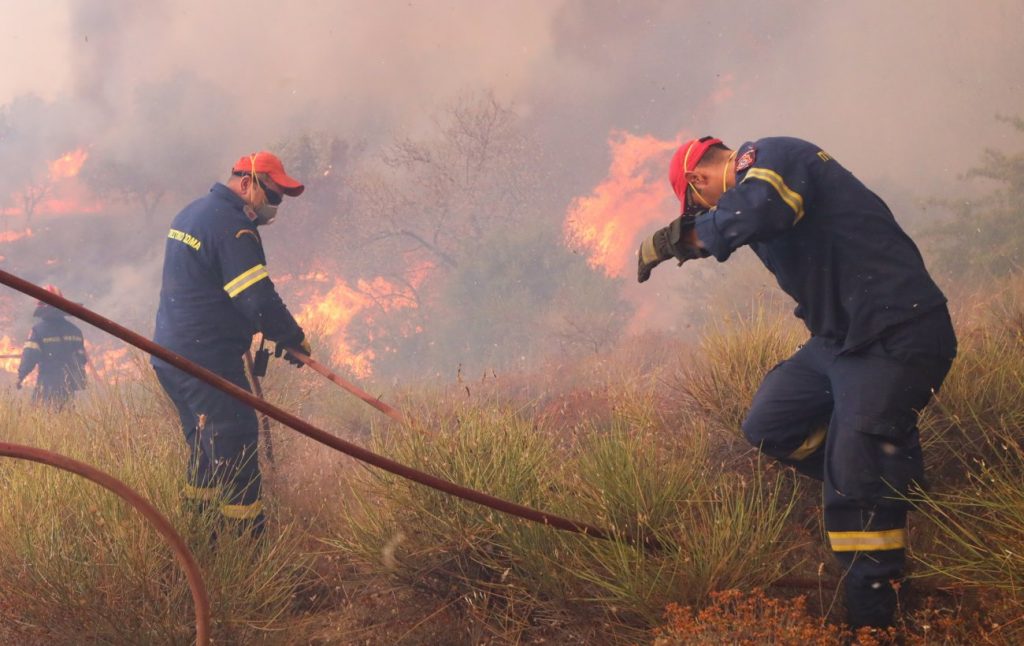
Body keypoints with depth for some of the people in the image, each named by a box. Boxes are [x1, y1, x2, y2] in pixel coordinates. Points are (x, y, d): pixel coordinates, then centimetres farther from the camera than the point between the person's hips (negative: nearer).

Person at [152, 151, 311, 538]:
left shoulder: (191, 213, 15)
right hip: (206, 359, -10)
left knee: (206, 448, 19)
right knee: (237, 447, -7)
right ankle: (246, 537, -7)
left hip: (169, 356, 10)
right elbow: (258, 298, -22)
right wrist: (294, 339, -9)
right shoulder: (232, 226, -17)